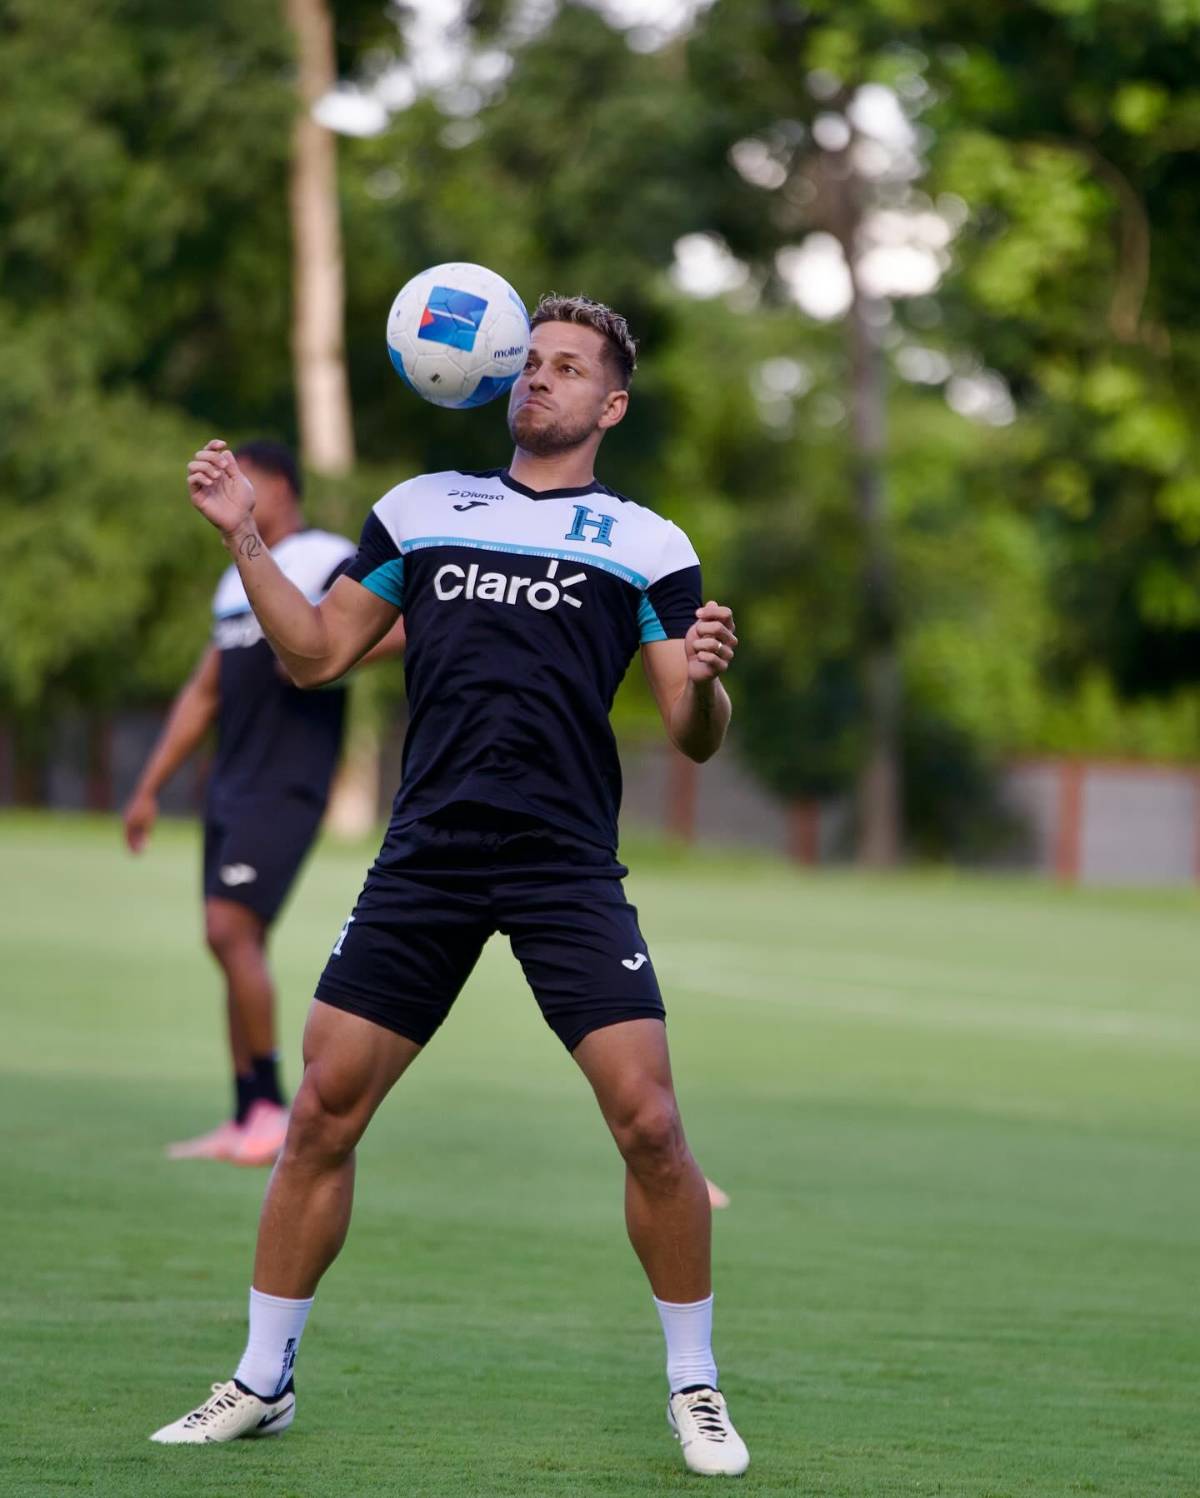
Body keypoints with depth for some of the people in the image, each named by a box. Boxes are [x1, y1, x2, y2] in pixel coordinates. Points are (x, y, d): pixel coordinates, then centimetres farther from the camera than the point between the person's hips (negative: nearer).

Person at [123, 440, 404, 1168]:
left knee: (232, 929, -16)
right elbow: (203, 692, 24)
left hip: (287, 788, -8)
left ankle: (270, 1103, -9)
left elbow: (405, 626, -15)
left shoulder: (329, 562, -6)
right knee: (233, 945, 6)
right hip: (233, 787, 8)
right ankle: (248, 1121, 9)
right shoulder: (239, 580, 20)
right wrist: (149, 789, 22)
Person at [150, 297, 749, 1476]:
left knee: (647, 1121, -12)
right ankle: (261, 1381, 13)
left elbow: (693, 736, 3)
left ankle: (693, 1387, 6)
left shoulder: (645, 545, 7)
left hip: (568, 869, -2)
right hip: (425, 857, 2)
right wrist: (243, 539, 5)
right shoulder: (421, 509, 14)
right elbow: (315, 653, 16)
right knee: (322, 1109, -1)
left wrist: (704, 682, -19)